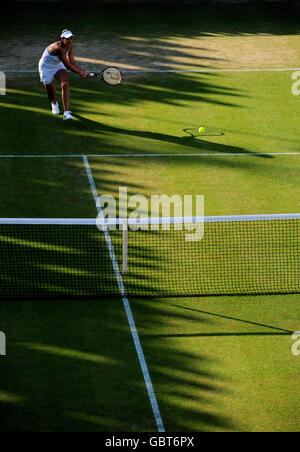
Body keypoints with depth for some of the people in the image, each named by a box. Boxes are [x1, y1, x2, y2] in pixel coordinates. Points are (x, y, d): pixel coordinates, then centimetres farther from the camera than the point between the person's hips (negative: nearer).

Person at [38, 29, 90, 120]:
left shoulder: (70, 46, -14)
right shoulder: (58, 47, -37)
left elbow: (72, 62, -7)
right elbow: (68, 66, -32)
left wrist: (83, 71, -17)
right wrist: (80, 73, -27)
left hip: (58, 65, 5)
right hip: (46, 68, -5)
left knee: (65, 84, -21)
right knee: (51, 92, 4)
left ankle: (66, 112, -26)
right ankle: (54, 103, 45)